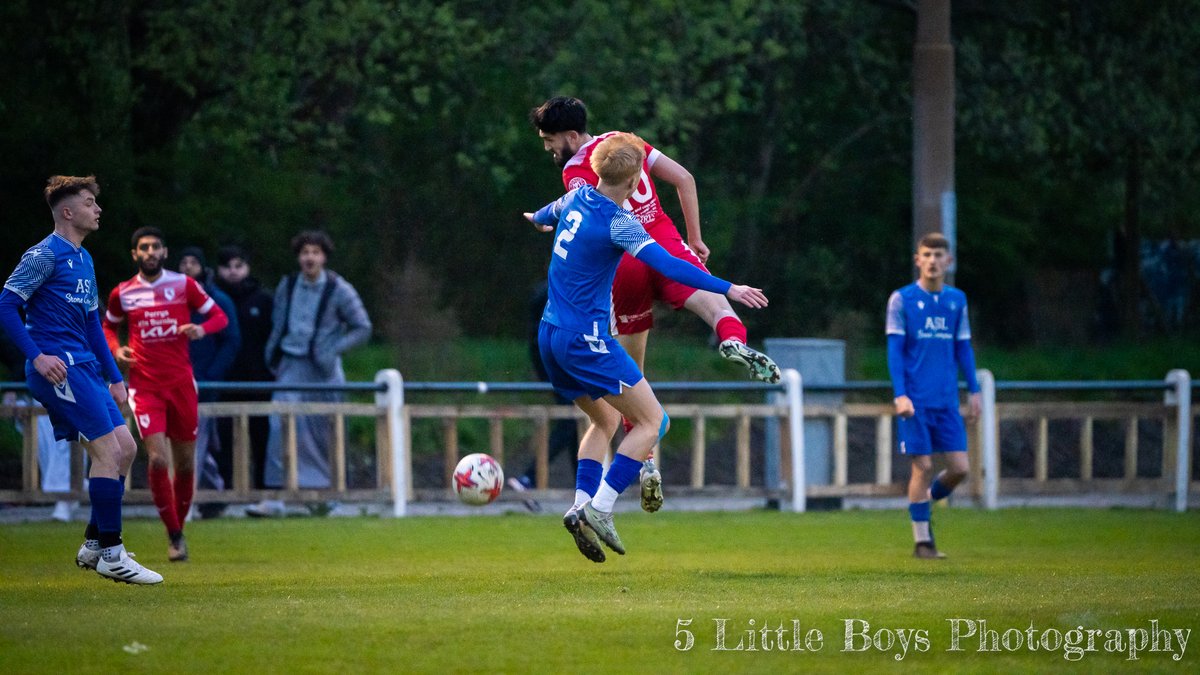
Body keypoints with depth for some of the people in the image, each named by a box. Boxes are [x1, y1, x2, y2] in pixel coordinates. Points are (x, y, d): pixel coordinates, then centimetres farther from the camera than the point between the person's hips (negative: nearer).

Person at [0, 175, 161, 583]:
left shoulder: (83, 259, 20)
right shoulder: (45, 255, -8)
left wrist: (114, 377, 22)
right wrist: (37, 356, -20)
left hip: (84, 368, 9)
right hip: (59, 368, -9)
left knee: (125, 448, 6)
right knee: (109, 450, -13)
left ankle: (94, 545, 13)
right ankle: (110, 554, -9)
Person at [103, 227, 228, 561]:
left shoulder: (183, 285, 0)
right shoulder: (122, 294, 3)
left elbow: (220, 317, 5)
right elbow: (108, 325, 22)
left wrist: (202, 328, -16)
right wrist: (116, 349, 1)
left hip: (181, 383, 1)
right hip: (145, 386, -1)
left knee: (185, 463, 6)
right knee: (158, 458, -15)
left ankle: (179, 526, 26)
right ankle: (173, 535, -5)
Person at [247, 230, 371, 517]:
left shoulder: (339, 291, -4)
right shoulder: (287, 286, 7)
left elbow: (363, 328, 0)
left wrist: (332, 351, -10)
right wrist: (273, 355, 7)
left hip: (322, 370, -2)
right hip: (291, 367, 2)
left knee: (323, 434, 5)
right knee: (281, 427, -13)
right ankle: (275, 498, -15)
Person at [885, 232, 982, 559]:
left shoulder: (957, 300, 10)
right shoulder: (902, 299, -2)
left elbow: (963, 348, 15)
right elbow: (895, 350, -3)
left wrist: (974, 391, 10)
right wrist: (900, 395, -11)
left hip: (947, 400, 4)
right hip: (916, 400, -4)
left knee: (959, 467, -2)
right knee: (923, 466, -5)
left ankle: (926, 500, 27)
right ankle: (922, 540, 4)